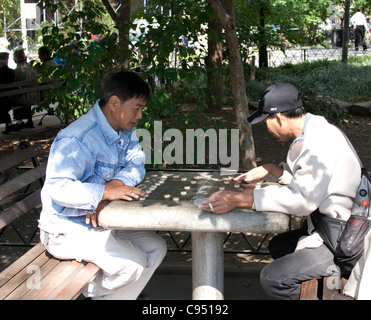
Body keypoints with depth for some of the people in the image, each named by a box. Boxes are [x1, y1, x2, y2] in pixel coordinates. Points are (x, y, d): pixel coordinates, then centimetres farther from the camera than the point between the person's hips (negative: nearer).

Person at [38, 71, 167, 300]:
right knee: (134, 263, -21)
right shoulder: (77, 139, -26)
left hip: (100, 219, 9)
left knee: (155, 247, 4)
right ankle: (95, 291, 9)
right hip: (67, 228, -9)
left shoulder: (126, 131, 3)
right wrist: (106, 192, -39)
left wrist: (116, 184, -25)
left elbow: (136, 165, -5)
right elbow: (58, 187, -32)